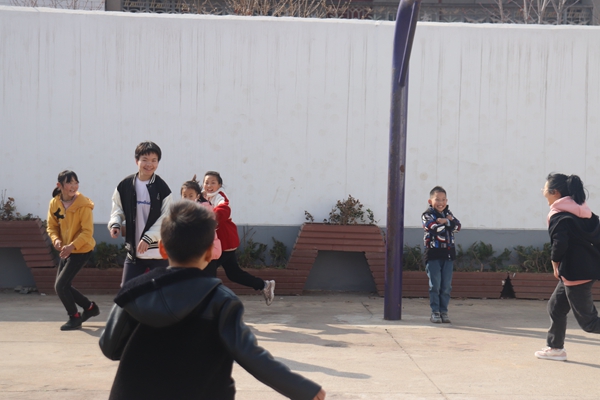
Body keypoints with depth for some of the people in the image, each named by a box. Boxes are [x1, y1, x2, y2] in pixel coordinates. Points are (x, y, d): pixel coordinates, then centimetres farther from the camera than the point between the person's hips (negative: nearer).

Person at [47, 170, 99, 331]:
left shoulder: (84, 205, -19)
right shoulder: (54, 203, -2)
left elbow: (87, 232, -19)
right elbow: (52, 226, 6)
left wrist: (72, 246, -30)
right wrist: (56, 239, -15)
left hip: (81, 250, -7)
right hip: (66, 250, 7)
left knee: (60, 285, -11)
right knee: (62, 286, 11)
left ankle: (75, 318, 9)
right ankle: (90, 307, 30)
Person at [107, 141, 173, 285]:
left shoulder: (162, 188, -9)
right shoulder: (125, 185, -1)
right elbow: (118, 209, 13)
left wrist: (148, 237, -20)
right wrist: (115, 224, -7)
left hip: (159, 252, -2)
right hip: (134, 250, 2)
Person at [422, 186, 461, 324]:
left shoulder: (448, 213, 14)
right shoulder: (427, 214, -4)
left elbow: (457, 226, -1)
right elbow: (434, 228, -21)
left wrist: (445, 221, -14)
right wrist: (448, 222, -7)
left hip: (448, 254, 5)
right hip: (433, 254, -5)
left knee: (446, 285, 4)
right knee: (435, 285, -4)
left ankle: (444, 311, 11)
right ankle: (435, 312, 1)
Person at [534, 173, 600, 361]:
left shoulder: (558, 215, -14)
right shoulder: (581, 210, 12)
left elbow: (560, 243, -25)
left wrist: (555, 263, -8)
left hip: (575, 273, -10)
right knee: (555, 307, 19)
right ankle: (555, 347, 25)